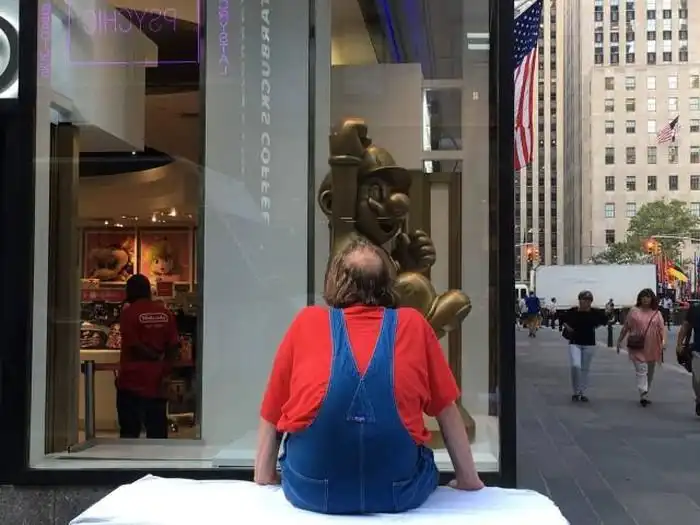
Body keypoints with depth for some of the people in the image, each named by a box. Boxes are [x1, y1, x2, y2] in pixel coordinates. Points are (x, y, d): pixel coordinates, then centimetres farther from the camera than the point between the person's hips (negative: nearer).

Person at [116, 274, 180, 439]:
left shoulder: (129, 312, -9)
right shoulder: (165, 313, 5)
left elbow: (133, 345, -15)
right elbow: (174, 345, 1)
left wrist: (155, 356, -4)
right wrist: (165, 366, 4)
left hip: (132, 379, -4)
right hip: (156, 381, 4)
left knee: (130, 430, 1)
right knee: (157, 428, 10)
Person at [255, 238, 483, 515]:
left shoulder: (306, 322, 9)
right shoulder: (414, 324, 10)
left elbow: (272, 415, 14)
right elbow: (447, 410, 16)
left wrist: (263, 479, 23)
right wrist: (468, 479, 25)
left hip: (310, 491, 0)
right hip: (397, 493, 0)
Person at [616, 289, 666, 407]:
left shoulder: (656, 313, 6)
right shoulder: (634, 311, 1)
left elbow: (662, 328, 1)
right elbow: (625, 327, 7)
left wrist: (663, 340, -15)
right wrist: (619, 341, 9)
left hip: (652, 348, 3)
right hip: (637, 348, -3)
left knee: (650, 372, 13)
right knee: (641, 370, -13)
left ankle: (645, 394, 28)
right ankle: (643, 396, -18)